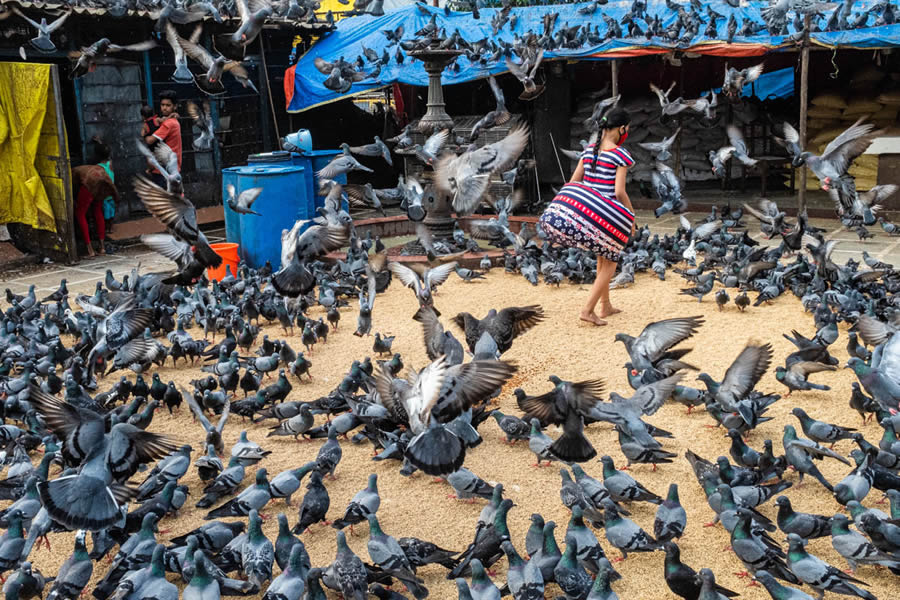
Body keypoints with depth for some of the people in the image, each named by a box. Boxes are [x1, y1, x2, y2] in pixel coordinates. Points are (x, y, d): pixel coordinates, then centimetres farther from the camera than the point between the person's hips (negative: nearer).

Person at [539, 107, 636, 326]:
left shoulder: (589, 150, 8)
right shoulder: (621, 155, -10)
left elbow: (573, 183, 8)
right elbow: (620, 191, -15)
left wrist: (568, 210, 16)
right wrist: (632, 219, -4)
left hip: (586, 209, 6)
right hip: (607, 215, -6)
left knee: (603, 259, 24)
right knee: (610, 262, 10)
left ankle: (606, 306, 31)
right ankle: (588, 310, 0)